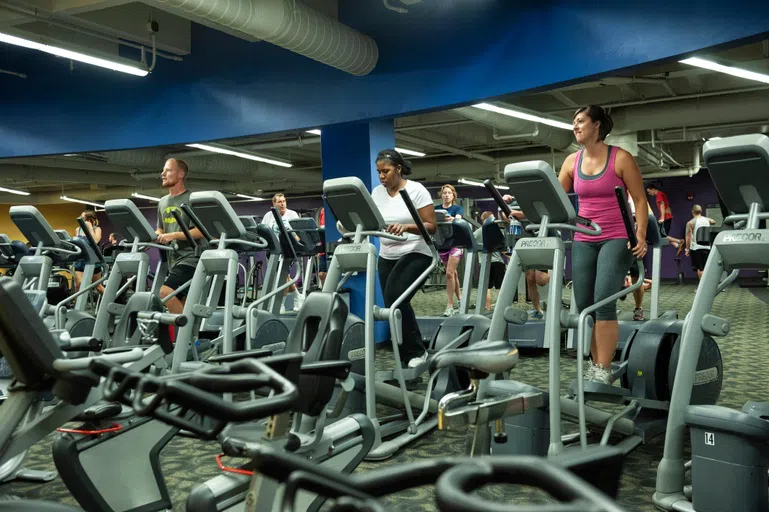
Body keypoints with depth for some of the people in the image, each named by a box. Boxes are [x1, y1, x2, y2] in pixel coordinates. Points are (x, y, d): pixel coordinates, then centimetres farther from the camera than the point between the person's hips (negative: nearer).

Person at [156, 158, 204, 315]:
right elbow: (160, 230, 24)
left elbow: (201, 231, -15)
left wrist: (173, 235, -23)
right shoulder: (162, 202, 16)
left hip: (190, 258, -8)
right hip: (173, 259, 8)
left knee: (166, 292, -24)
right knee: (183, 306, 11)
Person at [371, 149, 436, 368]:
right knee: (393, 304, 1)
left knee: (396, 299, -22)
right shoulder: (377, 192, 7)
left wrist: (406, 227, -30)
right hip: (387, 257, 6)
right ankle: (407, 356, 13)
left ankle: (417, 351, -7)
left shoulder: (416, 190, -9)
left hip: (415, 254, -6)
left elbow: (431, 226, -14)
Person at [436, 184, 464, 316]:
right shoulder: (436, 210, 8)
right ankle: (459, 298, 31)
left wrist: (452, 219, -45)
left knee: (449, 273, -14)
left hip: (455, 242, -4)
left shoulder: (458, 208, -1)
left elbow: (458, 219, -22)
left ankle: (450, 305, -10)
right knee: (452, 272, 15)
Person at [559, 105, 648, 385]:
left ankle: (604, 369, -8)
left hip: (617, 239, -5)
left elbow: (640, 200, -3)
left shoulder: (621, 158, -4)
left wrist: (641, 235, -14)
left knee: (604, 302, -16)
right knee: (583, 305, 1)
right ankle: (594, 362, 14)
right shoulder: (572, 161, 9)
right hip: (584, 241, 5)